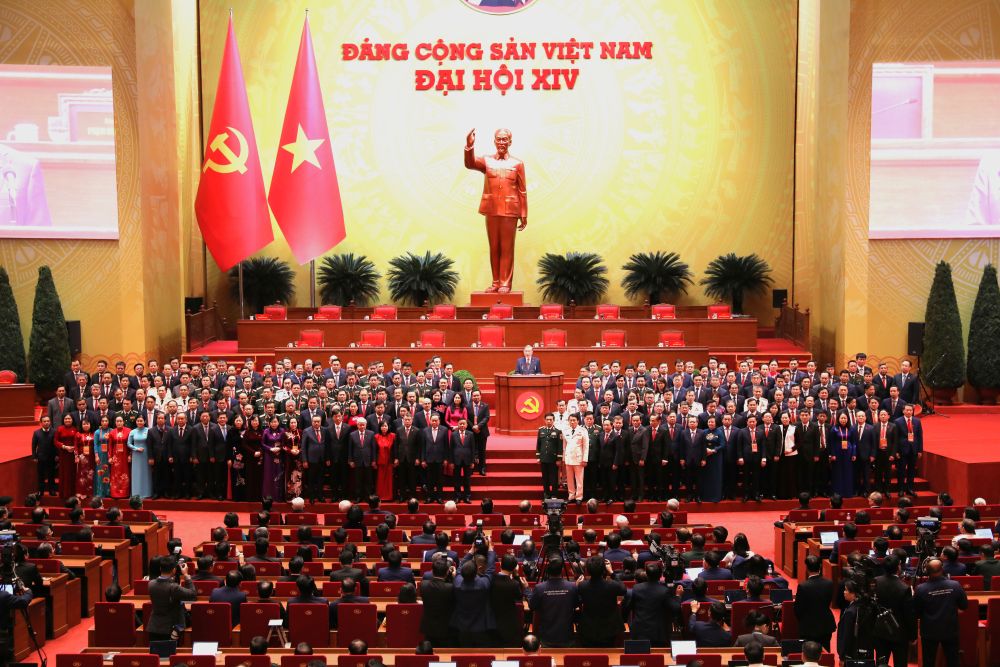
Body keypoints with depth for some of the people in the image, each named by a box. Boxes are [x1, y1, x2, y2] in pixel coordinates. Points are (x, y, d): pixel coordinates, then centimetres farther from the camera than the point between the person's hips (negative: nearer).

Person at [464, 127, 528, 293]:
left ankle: (505, 283, 5)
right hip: (491, 210, 2)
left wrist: (524, 215, 0)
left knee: (507, 248, 0)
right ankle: (495, 282, 14)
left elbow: (522, 191, 3)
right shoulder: (487, 160, 7)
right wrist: (469, 145, -27)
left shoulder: (517, 163, 4)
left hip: (510, 211, -2)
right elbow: (470, 164, -11)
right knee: (494, 247, 7)